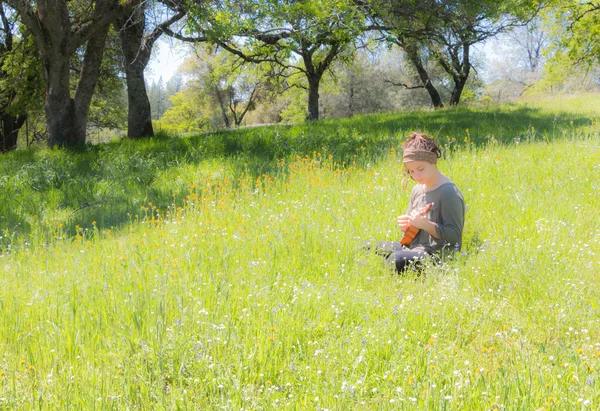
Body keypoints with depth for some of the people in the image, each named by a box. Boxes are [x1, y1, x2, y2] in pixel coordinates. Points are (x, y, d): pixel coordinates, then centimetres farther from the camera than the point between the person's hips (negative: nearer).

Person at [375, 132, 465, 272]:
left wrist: (426, 225, -27)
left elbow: (454, 236, -16)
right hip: (414, 248, 9)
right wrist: (405, 225, -1)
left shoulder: (449, 193, -15)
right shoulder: (417, 189, 11)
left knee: (397, 259, -36)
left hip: (437, 256, -9)